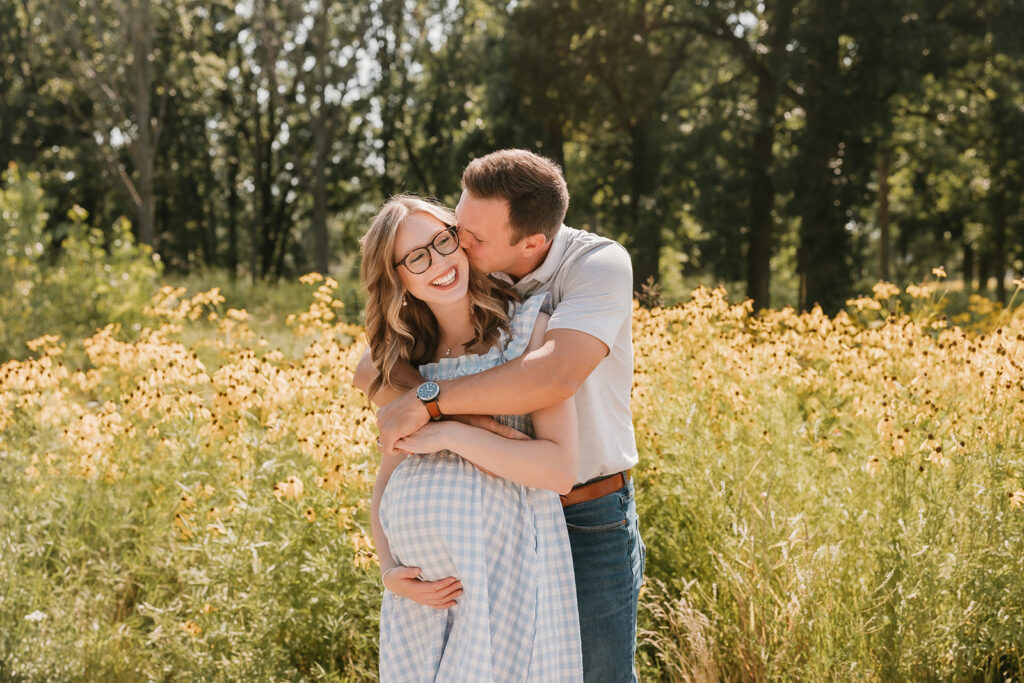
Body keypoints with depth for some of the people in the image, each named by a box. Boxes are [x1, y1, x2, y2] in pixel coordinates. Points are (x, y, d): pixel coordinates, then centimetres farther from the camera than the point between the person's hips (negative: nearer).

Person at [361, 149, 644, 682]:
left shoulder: (600, 264, -19)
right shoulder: (475, 277, -3)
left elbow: (556, 375, -38)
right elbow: (370, 369, 3)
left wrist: (425, 401, -33)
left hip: (590, 520, -4)